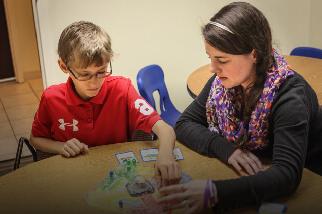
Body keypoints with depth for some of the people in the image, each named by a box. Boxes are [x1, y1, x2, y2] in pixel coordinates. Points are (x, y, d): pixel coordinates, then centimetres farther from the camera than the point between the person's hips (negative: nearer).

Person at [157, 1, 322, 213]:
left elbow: (287, 175, -34)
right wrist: (226, 148, -24)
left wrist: (215, 192, -46)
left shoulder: (289, 95, -25)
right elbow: (185, 124, -6)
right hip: (244, 177, 5)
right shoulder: (223, 81, -10)